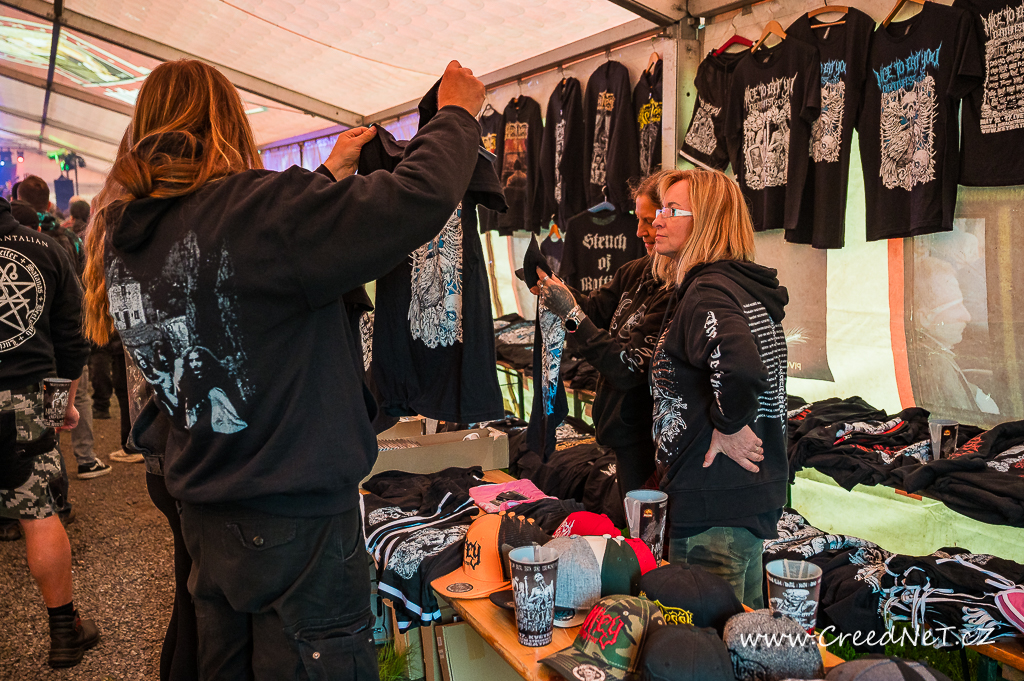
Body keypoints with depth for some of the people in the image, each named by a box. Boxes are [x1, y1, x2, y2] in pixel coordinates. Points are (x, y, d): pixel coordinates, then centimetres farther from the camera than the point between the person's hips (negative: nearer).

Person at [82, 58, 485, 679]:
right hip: (297, 528, -8)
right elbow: (417, 197, -25)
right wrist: (457, 114, -6)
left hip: (205, 522, 8)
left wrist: (330, 176, 23)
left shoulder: (123, 237, 3)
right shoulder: (249, 209, -22)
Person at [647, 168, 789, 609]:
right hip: (758, 493, 10)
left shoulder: (707, 291, -18)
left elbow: (739, 366, -37)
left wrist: (729, 425, -21)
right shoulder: (749, 288, 12)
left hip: (714, 506, -10)